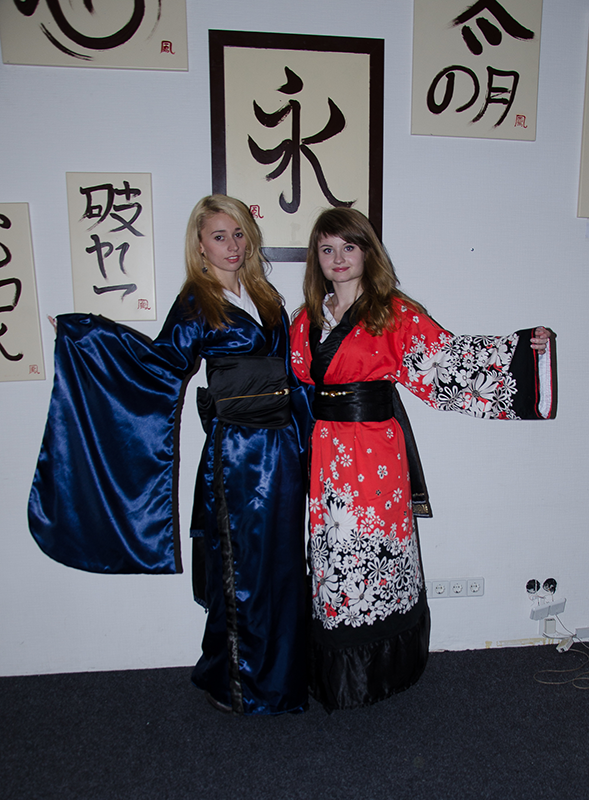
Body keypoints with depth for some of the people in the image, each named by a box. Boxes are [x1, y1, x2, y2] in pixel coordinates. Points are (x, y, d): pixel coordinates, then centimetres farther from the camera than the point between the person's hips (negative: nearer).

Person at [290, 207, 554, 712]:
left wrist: (524, 348, -12)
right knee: (334, 556, 10)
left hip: (377, 452, -3)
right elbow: (297, 386, 19)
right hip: (325, 455, 4)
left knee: (377, 550, 3)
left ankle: (382, 671, 29)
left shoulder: (395, 313, -1)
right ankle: (338, 679, 31)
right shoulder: (307, 320, 11)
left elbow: (447, 355, -5)